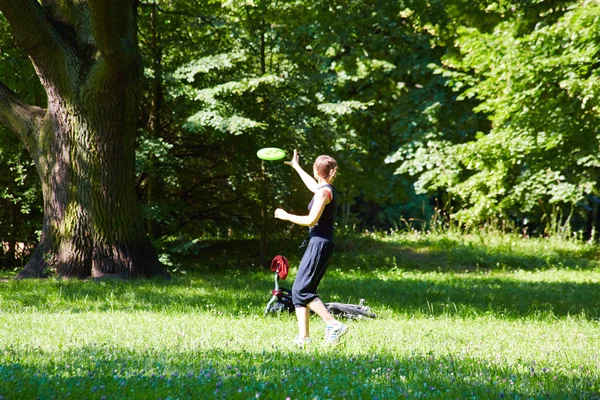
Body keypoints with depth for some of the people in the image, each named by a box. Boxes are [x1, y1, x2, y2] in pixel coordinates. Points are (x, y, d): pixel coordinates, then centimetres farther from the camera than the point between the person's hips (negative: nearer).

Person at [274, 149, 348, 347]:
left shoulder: (324, 192, -13)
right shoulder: (326, 189, 15)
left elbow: (311, 220, -20)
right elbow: (313, 185, 39)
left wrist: (286, 216, -7)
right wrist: (296, 167, 52)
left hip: (319, 244, -10)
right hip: (319, 244, 10)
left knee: (301, 290, -11)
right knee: (300, 291, 9)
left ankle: (333, 324, -15)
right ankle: (303, 337, 7)